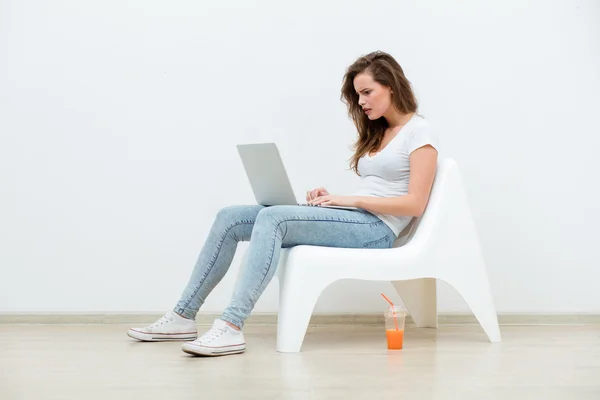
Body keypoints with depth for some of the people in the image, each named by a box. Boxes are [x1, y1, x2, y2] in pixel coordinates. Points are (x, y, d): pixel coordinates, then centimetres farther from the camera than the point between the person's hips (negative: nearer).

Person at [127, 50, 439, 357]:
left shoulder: (419, 132, -2)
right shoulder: (377, 133, 24)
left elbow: (415, 204, -13)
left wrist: (352, 199, -15)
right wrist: (333, 199, 0)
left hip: (376, 229, -9)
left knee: (272, 218, -32)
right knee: (230, 218, -6)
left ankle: (231, 327, -40)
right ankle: (183, 316, -7)